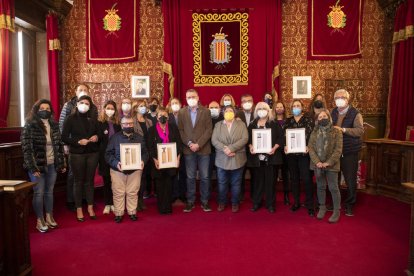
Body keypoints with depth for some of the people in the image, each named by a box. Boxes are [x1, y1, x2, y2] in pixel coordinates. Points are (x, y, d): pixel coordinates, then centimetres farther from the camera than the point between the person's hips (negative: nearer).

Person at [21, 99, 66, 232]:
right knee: (39, 193, 4)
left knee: (49, 191, 14)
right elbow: (26, 148, -13)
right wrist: (32, 167, -17)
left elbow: (59, 145, 11)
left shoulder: (54, 125, 6)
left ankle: (49, 217, 27)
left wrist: (61, 163, 9)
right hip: (37, 165, -4)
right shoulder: (30, 126, -10)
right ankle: (39, 220, 17)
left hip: (52, 165, 5)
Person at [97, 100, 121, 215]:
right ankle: (107, 204, 17)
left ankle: (114, 203, 14)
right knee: (106, 180, 6)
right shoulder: (100, 123, 1)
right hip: (105, 155, -1)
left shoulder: (118, 124, 6)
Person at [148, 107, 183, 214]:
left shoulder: (173, 128, 6)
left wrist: (178, 158, -5)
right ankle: (161, 207, 16)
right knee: (160, 185, 6)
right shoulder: (152, 129, 3)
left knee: (169, 184, 4)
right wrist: (155, 160, -11)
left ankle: (168, 207, 13)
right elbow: (150, 147, 0)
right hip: (158, 162, 0)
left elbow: (179, 143, 4)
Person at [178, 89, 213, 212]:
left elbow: (209, 130, -3)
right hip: (188, 149, 1)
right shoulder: (181, 112, 7)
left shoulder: (206, 111, 4)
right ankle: (190, 202, 16)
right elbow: (180, 130, 3)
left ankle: (205, 201, 15)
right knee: (190, 177, 7)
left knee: (205, 177, 4)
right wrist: (189, 143, -11)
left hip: (204, 149, -1)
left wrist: (198, 144, -12)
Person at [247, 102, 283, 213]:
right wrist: (250, 147, -9)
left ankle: (270, 204, 16)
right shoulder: (252, 125, 9)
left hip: (270, 156, -1)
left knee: (270, 180, 4)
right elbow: (248, 138, 9)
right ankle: (256, 202, 20)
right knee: (258, 180, 9)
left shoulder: (274, 124, 3)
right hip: (257, 157, 2)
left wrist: (274, 148, -14)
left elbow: (280, 137, -1)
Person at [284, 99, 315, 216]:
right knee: (294, 178, 10)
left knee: (306, 179, -5)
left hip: (304, 153, -3)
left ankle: (310, 205, 4)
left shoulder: (308, 120, 2)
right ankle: (296, 202, 22)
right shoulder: (288, 121, 11)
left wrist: (308, 147, -19)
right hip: (291, 153, 3)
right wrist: (284, 146, -10)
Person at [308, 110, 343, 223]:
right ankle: (322, 207, 27)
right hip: (317, 164, 3)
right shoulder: (314, 132, 8)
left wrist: (328, 163, -16)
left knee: (333, 188, 1)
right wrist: (317, 162, -13)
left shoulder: (336, 132, -2)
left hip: (331, 165, -3)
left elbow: (338, 150, -8)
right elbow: (310, 148, 1)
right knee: (320, 187, 13)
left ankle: (336, 211, 13)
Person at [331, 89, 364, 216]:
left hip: (349, 152, -5)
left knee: (350, 180, 3)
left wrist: (343, 129, -29)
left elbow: (360, 130, -20)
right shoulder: (333, 112, 10)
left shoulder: (355, 114, -7)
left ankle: (349, 205, 18)